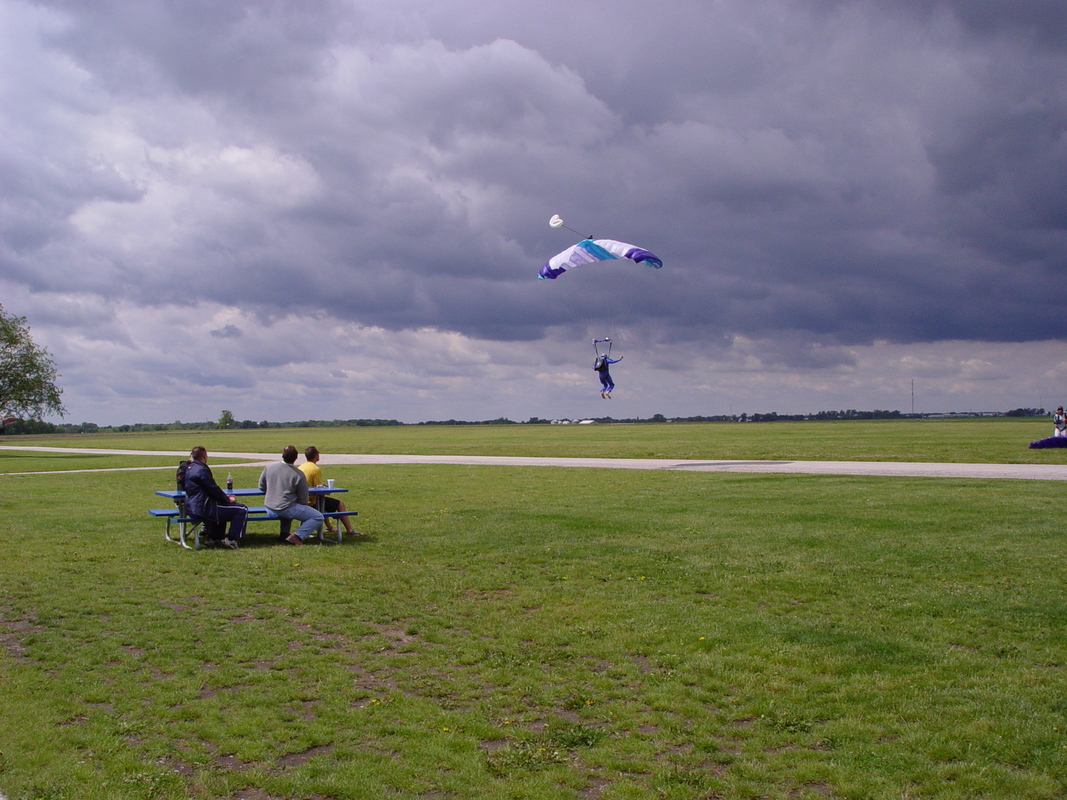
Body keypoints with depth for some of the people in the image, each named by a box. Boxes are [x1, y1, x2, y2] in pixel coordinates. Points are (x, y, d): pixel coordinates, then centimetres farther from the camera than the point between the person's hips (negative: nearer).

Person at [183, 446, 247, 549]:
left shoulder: (190, 468, 14)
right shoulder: (202, 470, -18)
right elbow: (214, 489, -17)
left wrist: (225, 496, 13)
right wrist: (227, 499, -1)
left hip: (192, 507, 11)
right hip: (203, 509, -11)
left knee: (222, 505, 39)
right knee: (242, 510, -8)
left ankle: (214, 537, 37)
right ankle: (231, 540, -6)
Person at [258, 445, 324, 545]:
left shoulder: (269, 467, 2)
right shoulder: (299, 475, -12)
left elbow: (261, 487, 14)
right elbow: (303, 500, -6)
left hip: (269, 509, 7)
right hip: (286, 509, -7)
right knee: (318, 517, -2)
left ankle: (284, 533, 27)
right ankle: (296, 536, -15)